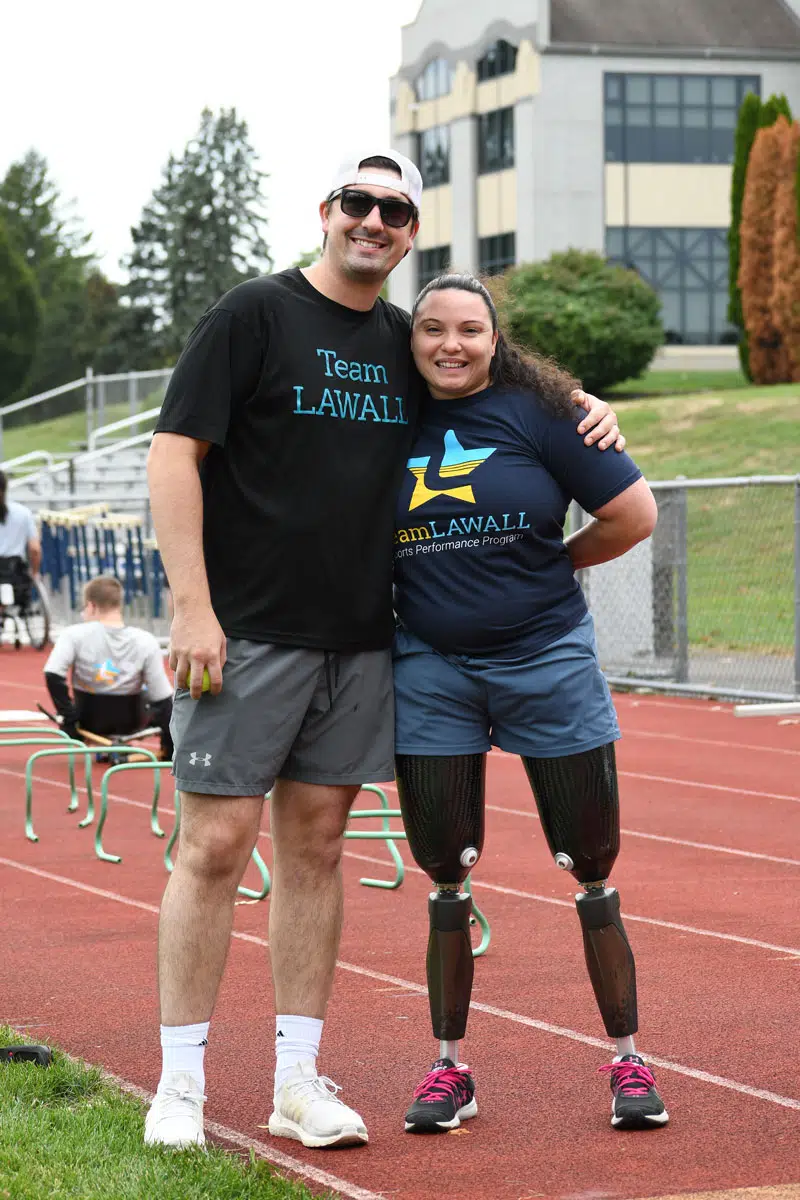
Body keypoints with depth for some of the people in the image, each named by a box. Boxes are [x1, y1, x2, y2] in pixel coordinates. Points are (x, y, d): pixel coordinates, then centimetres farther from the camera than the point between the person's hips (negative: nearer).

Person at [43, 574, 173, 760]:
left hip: (89, 722, 2)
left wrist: (69, 719, -17)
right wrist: (171, 746, -5)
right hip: (130, 723, -2)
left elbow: (53, 676, -27)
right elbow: (162, 700, -13)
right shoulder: (146, 641, -14)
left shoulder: (74, 635, -16)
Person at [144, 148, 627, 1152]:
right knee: (216, 843, -5)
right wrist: (192, 605, -15)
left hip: (359, 643, 5)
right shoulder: (255, 315, -4)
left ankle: (298, 1082, 14)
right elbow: (173, 454, -8)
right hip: (248, 632, -5)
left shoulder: (404, 343, 13)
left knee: (315, 845, 8)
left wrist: (583, 410, 10)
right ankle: (180, 1085, 4)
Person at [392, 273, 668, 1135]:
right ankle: (449, 1069, 16)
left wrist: (544, 569, 5)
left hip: (548, 661, -2)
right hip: (431, 670, 2)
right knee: (446, 874, 6)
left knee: (592, 868, 3)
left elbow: (634, 515, -2)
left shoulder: (536, 410, -4)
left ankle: (628, 1061, 14)